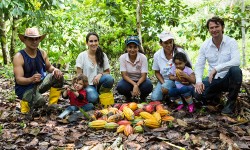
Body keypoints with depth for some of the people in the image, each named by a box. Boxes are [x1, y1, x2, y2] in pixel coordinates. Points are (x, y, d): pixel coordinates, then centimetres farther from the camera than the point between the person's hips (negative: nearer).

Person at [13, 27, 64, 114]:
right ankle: (25, 103, 2)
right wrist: (31, 79, -44)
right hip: (24, 87, -6)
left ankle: (52, 106, -3)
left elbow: (49, 67, 12)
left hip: (40, 84, 6)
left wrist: (55, 70, -14)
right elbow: (18, 80, -22)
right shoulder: (19, 57, -18)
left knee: (58, 77, -15)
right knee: (40, 101, -34)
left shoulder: (42, 53, -2)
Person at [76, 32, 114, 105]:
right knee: (93, 98, -34)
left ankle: (101, 94, -3)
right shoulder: (82, 56, -1)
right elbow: (79, 75, -1)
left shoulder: (103, 55, 5)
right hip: (87, 84, -3)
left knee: (109, 78, -30)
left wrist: (100, 75, -16)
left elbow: (107, 72, 6)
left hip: (98, 83, 3)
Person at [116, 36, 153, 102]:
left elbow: (143, 76, -19)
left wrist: (137, 85, -37)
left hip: (140, 80, 0)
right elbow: (124, 75, -17)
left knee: (148, 86, -32)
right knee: (120, 87, -31)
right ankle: (128, 97, 5)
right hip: (128, 80, 0)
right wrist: (134, 85, -33)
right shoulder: (122, 57, -16)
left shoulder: (143, 57, -19)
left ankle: (142, 97, 5)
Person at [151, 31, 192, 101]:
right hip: (164, 80, 3)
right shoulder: (157, 55, -3)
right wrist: (163, 83, -9)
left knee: (165, 88, -32)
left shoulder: (180, 52, -11)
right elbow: (157, 72, 8)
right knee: (154, 98, -18)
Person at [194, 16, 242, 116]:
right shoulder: (205, 45, -1)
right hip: (213, 80, 3)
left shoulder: (231, 42, -11)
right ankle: (216, 95, 15)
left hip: (228, 78, -2)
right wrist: (198, 81, -21)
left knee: (236, 70, -36)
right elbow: (199, 65, -2)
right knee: (198, 94, -23)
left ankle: (231, 103, -16)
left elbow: (236, 61, -26)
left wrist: (216, 69, -36)